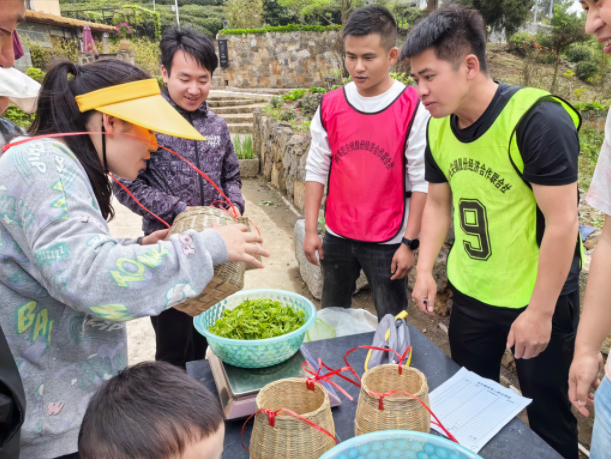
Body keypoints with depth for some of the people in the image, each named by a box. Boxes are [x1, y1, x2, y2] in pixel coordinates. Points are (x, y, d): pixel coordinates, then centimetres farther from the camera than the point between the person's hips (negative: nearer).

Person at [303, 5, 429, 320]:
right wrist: (310, 230, 0)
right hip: (337, 237, 4)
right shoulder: (330, 106, -2)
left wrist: (409, 242, -10)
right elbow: (316, 171, 2)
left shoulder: (413, 109, -11)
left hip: (388, 242, -3)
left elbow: (421, 182, -9)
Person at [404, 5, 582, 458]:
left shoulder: (538, 121, -22)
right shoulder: (439, 128, -2)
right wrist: (425, 270, -2)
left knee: (549, 415, 13)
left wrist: (540, 311, -17)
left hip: (539, 300, -5)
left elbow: (562, 224, -21)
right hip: (470, 295, 6)